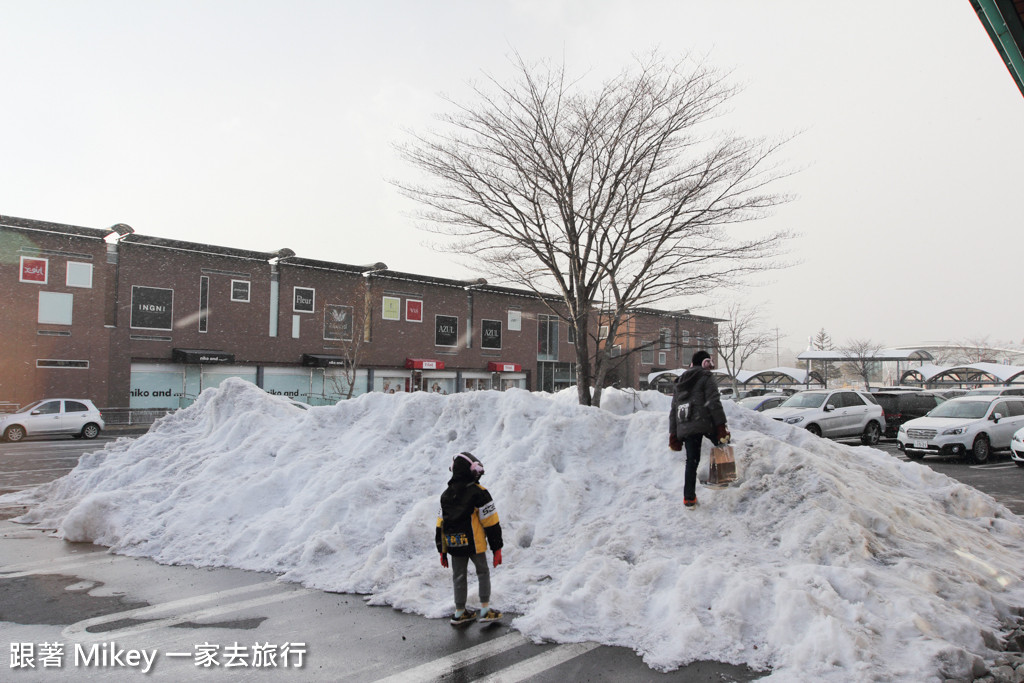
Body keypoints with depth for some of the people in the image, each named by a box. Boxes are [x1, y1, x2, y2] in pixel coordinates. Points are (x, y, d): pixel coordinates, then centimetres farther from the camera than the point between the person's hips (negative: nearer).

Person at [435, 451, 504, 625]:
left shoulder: (446, 495, 7)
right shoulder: (479, 493, -10)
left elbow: (440, 524, 10)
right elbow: (491, 522, -10)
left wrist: (442, 551, 17)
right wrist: (497, 548, -4)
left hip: (454, 545, 5)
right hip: (474, 544, -4)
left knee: (459, 577, 15)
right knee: (483, 573, 12)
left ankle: (460, 613, 23)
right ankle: (485, 610, 11)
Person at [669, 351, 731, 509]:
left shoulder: (680, 382, 25)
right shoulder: (706, 378, 5)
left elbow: (673, 410, 24)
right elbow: (714, 403, -8)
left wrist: (673, 434, 25)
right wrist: (721, 425, -11)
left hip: (684, 428, 6)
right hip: (704, 423, -6)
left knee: (691, 461, 8)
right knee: (722, 441, 14)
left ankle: (689, 497, 6)